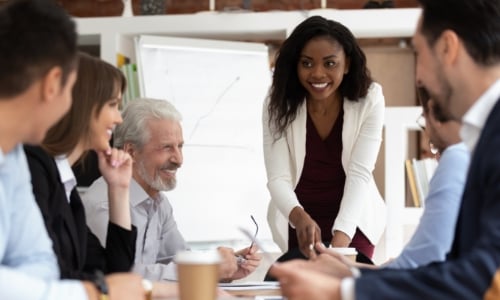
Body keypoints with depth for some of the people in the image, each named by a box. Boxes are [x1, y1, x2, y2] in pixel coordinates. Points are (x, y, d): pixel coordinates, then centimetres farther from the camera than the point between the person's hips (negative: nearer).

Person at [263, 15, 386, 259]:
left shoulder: (368, 100, -16)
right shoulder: (279, 104, -14)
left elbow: (359, 174, -21)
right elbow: (278, 178, -20)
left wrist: (340, 240, -36)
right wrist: (300, 218, -42)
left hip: (352, 221, 0)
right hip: (297, 223, 1)